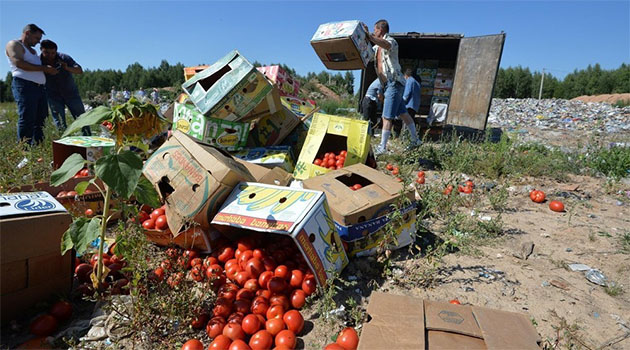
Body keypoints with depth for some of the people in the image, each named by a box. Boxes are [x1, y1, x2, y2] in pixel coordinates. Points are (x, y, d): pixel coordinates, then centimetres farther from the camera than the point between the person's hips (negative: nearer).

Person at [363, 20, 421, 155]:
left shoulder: (391, 41, -9)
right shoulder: (377, 46, 19)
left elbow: (387, 45, -35)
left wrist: (369, 35, -45)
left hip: (394, 83, -10)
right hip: (388, 84, 10)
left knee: (387, 117, -10)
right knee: (403, 113, 13)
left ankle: (382, 147, -7)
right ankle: (415, 140, 22)